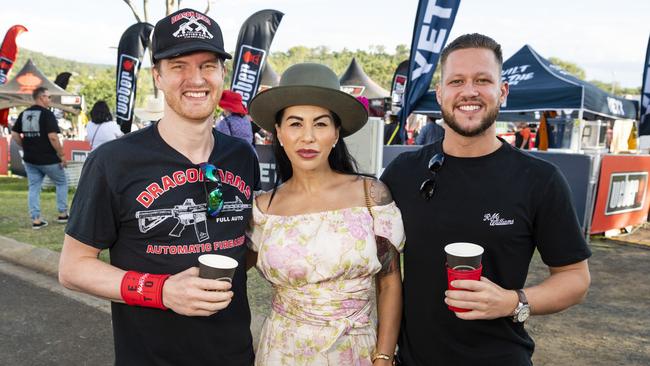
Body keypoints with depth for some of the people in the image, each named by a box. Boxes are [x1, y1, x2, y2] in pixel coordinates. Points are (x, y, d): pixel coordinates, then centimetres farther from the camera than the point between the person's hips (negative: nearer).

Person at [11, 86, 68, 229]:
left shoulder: (23, 114, 9)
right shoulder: (47, 114, -14)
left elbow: (14, 134, 11)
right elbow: (53, 137, -22)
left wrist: (26, 147, 18)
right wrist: (62, 155, -15)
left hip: (29, 159, 6)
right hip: (48, 159, -6)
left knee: (34, 188, 10)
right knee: (62, 183, 13)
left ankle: (36, 220, 10)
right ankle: (62, 214, 16)